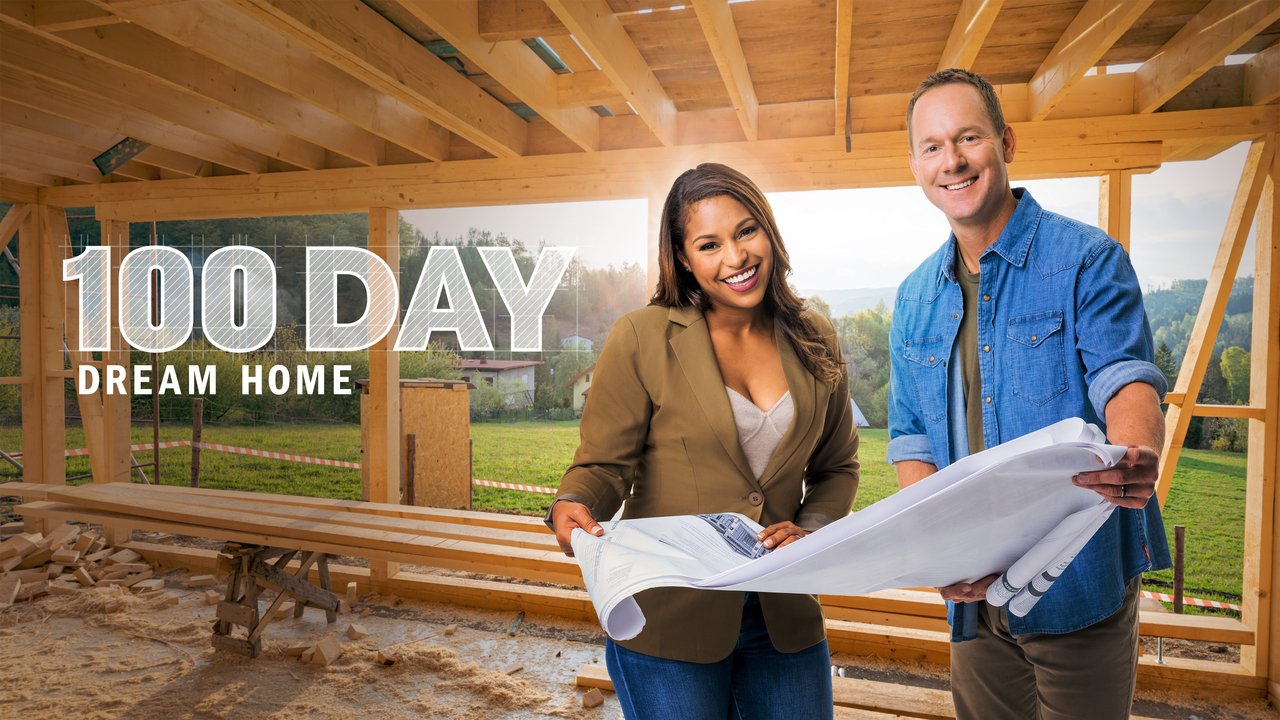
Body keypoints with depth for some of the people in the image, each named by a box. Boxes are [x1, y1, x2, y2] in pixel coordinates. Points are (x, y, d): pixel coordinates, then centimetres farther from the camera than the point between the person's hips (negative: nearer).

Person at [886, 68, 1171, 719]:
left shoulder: (1086, 258, -7)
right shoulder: (916, 297, 6)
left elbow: (1125, 377, -18)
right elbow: (910, 438, 5)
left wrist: (1135, 455, -41)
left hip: (1080, 586, -4)